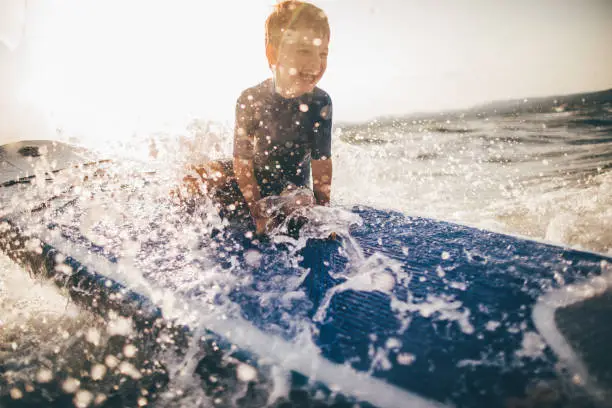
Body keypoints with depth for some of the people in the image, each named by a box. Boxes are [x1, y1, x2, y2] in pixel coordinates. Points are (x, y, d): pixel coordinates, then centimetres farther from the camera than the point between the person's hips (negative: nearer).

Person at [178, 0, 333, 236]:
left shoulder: (320, 103, -17)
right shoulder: (250, 99, -17)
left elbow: (321, 164, -12)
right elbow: (242, 160, -15)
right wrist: (257, 211, -20)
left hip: (293, 184, -1)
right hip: (249, 179, 1)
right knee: (193, 180, -14)